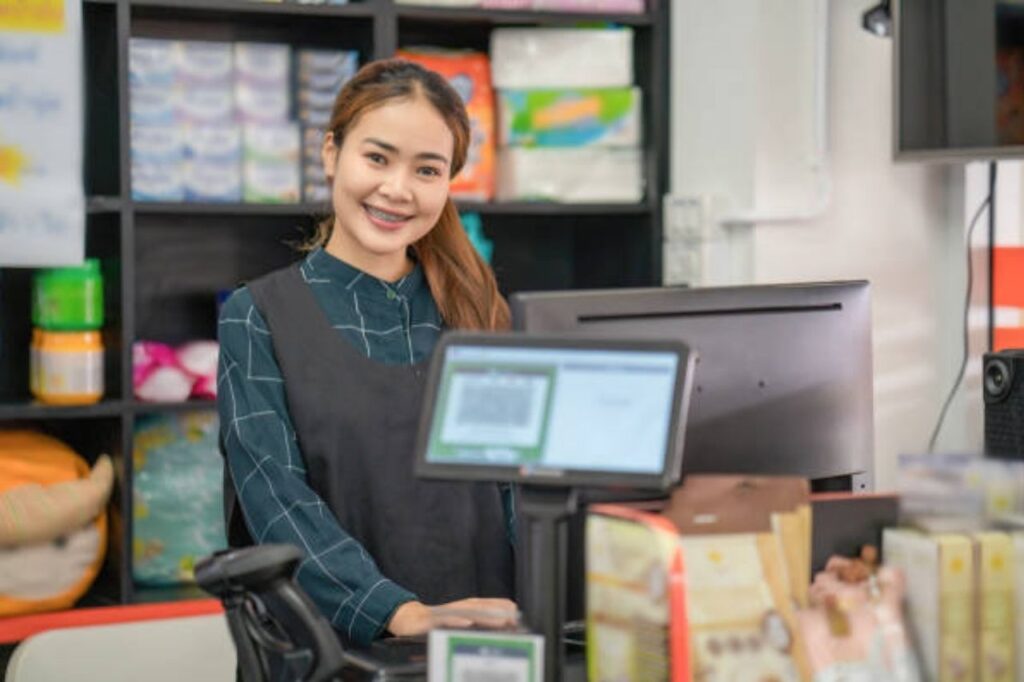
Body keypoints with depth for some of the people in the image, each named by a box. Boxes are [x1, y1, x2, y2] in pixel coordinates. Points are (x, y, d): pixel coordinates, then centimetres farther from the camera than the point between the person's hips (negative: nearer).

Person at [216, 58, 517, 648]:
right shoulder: (259, 319, 5)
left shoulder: (479, 313, 15)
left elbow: (520, 474, 7)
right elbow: (277, 498, -6)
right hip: (326, 653, -2)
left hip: (482, 644, 2)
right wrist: (401, 614, -20)